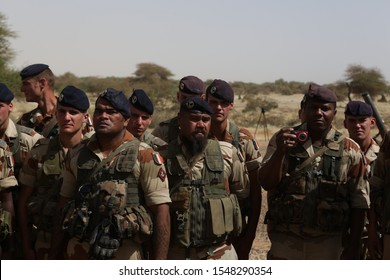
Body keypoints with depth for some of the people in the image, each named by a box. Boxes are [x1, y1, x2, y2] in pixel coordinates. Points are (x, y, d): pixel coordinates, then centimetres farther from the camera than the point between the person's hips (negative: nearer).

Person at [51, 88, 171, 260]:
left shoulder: (145, 157, -6)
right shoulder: (76, 156, 7)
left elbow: (161, 213, -9)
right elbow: (64, 204, 14)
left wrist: (158, 266, -13)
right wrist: (54, 252, 9)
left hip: (125, 254, -3)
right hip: (79, 252, 4)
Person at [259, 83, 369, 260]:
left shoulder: (349, 150, 1)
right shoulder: (282, 139, 1)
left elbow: (359, 201, 2)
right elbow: (266, 183, -9)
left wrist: (354, 245, -2)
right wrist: (279, 152, -26)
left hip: (327, 245, 0)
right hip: (285, 241, 0)